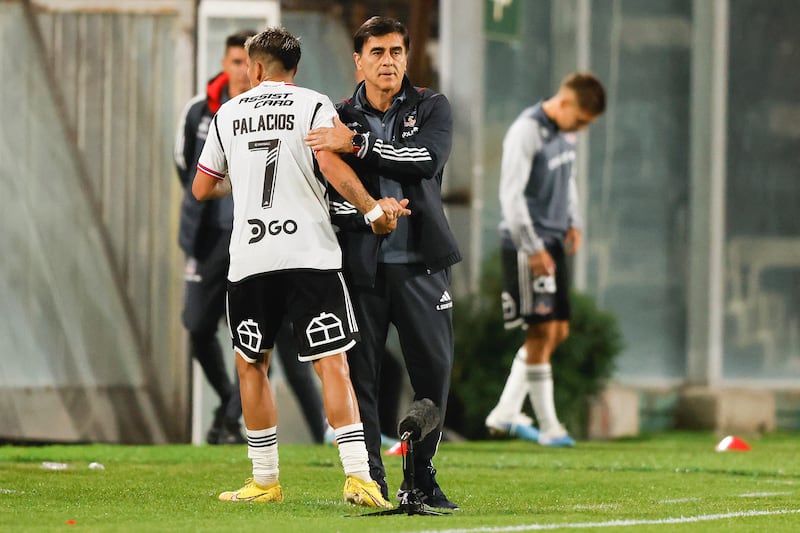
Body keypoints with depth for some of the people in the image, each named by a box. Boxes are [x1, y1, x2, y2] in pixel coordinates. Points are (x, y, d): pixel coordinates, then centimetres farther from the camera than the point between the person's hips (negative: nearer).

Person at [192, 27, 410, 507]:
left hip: (249, 259, 2)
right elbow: (331, 164, -15)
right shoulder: (313, 105, 2)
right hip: (310, 255, -2)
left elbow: (202, 189, 20)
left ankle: (266, 480, 18)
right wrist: (373, 209, -6)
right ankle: (357, 476, -16)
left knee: (251, 364, 16)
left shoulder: (227, 114, 13)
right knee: (332, 364, -5)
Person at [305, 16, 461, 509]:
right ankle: (371, 482, 5)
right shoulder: (340, 118, 7)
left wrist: (357, 145, -20)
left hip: (421, 264, 0)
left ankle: (421, 480, 10)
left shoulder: (432, 108, 5)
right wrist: (368, 212, -16)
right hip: (361, 265, 0)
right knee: (361, 373, -2)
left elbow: (429, 157, -15)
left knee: (435, 371, 0)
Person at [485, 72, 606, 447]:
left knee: (558, 331, 9)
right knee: (542, 331, -8)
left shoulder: (565, 132, 10)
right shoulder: (526, 132, -16)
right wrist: (532, 248, -19)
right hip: (527, 244, -9)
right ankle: (548, 426, -4)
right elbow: (511, 194, -19)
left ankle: (505, 413, 16)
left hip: (553, 243, 9)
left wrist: (573, 222, 13)